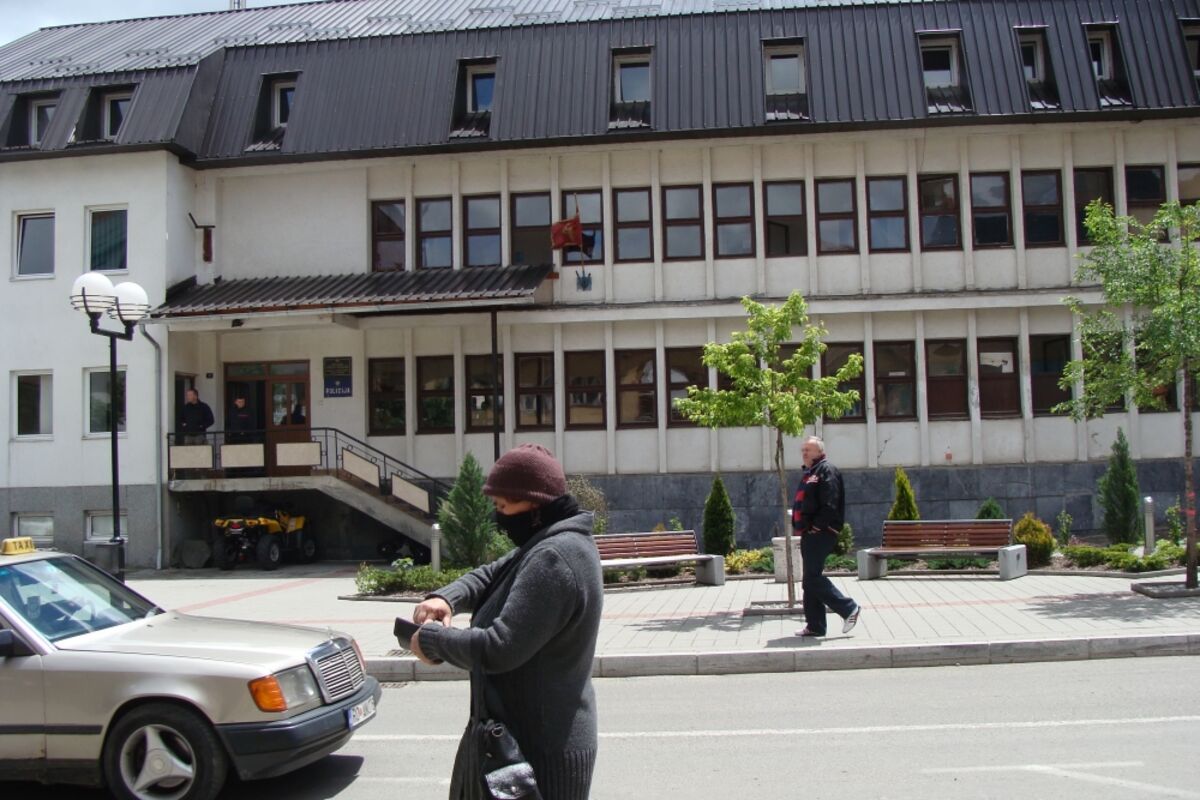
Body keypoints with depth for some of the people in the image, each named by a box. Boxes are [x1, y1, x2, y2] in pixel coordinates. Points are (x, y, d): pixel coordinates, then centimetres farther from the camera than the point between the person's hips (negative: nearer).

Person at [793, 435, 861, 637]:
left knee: (813, 578, -12)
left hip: (820, 534, -10)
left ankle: (848, 608, -2)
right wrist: (799, 526, 13)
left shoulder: (827, 470, -8)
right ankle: (815, 625, 15)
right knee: (810, 580, 10)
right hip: (809, 534, 10)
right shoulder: (809, 474, 22)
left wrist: (815, 526, -21)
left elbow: (830, 505, -19)